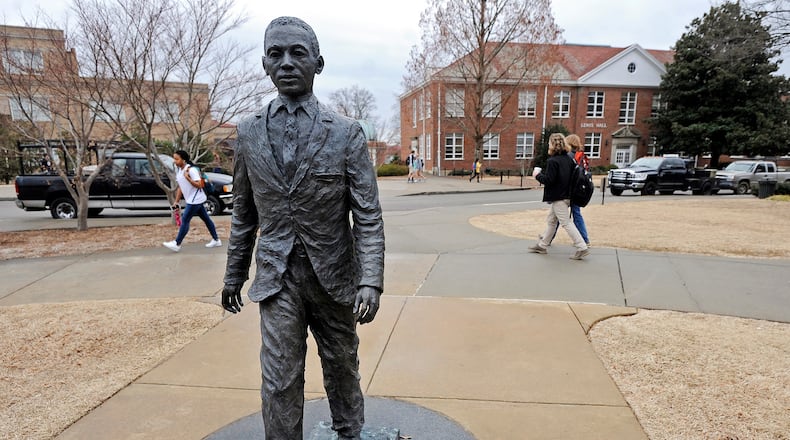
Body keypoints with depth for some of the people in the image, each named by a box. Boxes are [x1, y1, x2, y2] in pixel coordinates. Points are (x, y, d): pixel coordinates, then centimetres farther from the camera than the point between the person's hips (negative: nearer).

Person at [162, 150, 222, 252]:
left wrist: (187, 177, -29)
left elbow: (199, 185, -21)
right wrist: (176, 201, 12)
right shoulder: (178, 170, 9)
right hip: (191, 200, 9)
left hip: (195, 200, -9)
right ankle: (216, 240, 19)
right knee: (206, 219, 12)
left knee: (185, 220, -7)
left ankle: (177, 244, -1)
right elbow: (180, 187, 15)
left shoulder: (191, 169, -18)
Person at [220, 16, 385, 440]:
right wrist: (234, 275, 13)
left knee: (342, 366, 18)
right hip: (277, 279, 1)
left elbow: (368, 217, -9)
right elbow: (244, 214, 10)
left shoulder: (347, 133, -7)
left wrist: (371, 282, -19)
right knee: (279, 381, 5)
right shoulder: (249, 132, 2)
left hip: (334, 276, -1)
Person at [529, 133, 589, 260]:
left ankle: (582, 248, -6)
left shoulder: (552, 161, -18)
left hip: (558, 198, -9)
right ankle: (542, 245, 27)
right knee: (551, 221, 17)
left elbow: (548, 180, -22)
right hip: (566, 195, 9)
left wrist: (538, 175, -5)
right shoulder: (569, 159, 8)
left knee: (566, 223, -5)